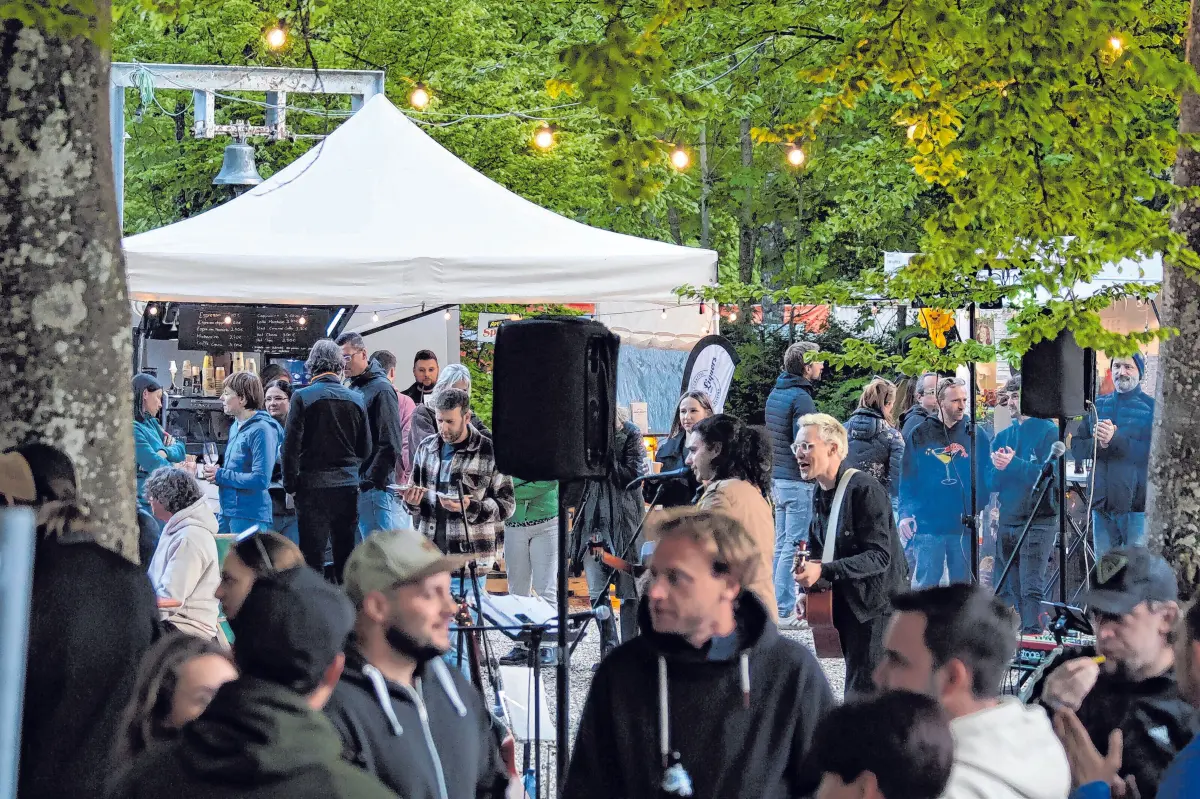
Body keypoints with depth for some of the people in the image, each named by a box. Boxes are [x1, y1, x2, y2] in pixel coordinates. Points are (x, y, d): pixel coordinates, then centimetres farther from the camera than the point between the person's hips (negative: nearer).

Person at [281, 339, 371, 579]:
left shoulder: (302, 397, -8)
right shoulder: (356, 399, 4)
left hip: (313, 486, -4)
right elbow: (366, 448, 9)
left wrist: (290, 486, 0)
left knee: (313, 556, -1)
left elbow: (291, 446, -8)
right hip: (348, 487, 4)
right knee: (345, 553, 11)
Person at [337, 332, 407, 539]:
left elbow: (390, 445, -14)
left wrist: (372, 481, -17)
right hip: (355, 486, 8)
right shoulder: (353, 389, 17)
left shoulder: (380, 389, -9)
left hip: (375, 486, -8)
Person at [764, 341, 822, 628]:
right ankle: (784, 611, -5)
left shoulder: (775, 394, 13)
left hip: (776, 478, 9)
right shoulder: (801, 398, -16)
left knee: (781, 544, 15)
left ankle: (778, 603, 21)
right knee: (794, 546, -6)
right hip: (797, 482, -9)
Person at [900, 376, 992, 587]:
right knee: (925, 584, -2)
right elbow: (906, 479, 2)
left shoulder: (976, 435, 7)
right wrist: (905, 514, -9)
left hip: (965, 527, 2)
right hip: (928, 525, -2)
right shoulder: (920, 435, 4)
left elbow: (988, 478, 9)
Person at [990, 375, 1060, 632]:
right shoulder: (1003, 436, 16)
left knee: (1031, 588, -13)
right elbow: (992, 483, 12)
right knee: (1006, 590, 7)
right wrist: (998, 468, -9)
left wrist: (1013, 465, -21)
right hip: (1007, 523, 7)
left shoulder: (1048, 431, -2)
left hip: (1038, 522, -6)